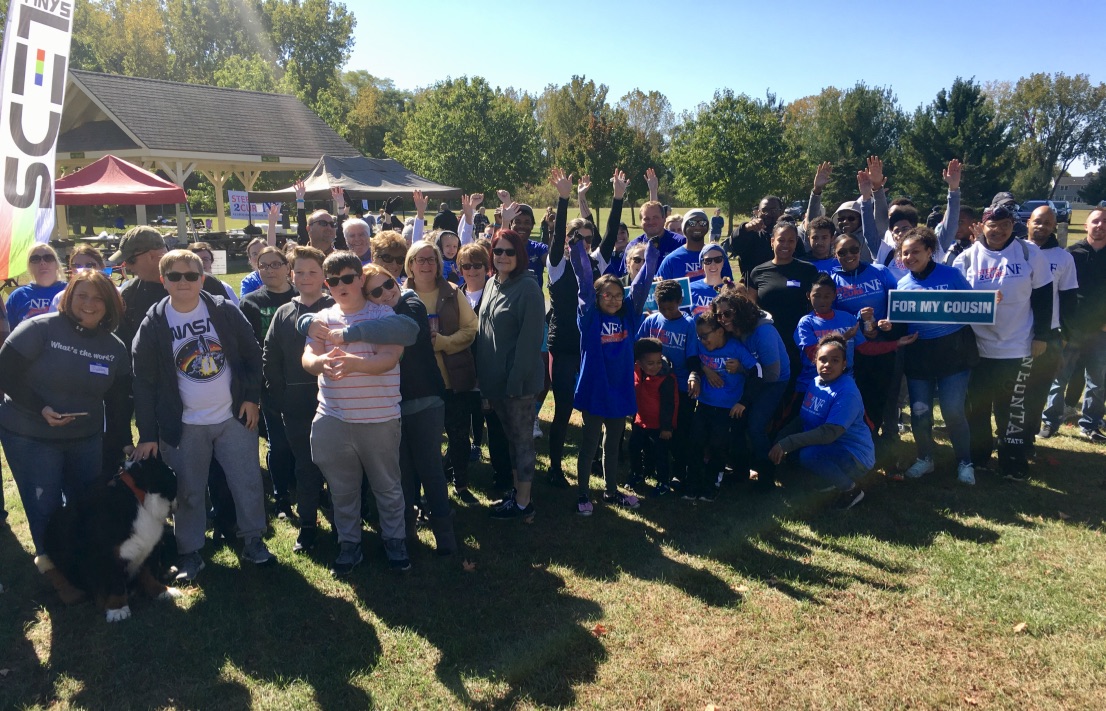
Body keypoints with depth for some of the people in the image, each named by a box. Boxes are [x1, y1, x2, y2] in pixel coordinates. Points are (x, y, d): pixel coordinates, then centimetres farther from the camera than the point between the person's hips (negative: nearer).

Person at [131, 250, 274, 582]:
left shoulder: (225, 311, -3)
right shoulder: (153, 324, -5)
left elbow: (252, 354, 4)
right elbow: (144, 383, -3)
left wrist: (252, 398, -3)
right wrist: (148, 434, -6)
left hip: (234, 417, 1)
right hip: (184, 426, 0)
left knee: (248, 483, 6)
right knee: (188, 492, 9)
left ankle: (253, 541, 24)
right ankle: (189, 553, 24)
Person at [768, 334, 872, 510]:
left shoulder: (847, 392, -23)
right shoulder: (816, 382, 2)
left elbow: (829, 433, -30)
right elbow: (803, 419, 8)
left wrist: (787, 443, -33)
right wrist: (781, 440, -7)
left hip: (855, 455, -8)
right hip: (829, 448, 8)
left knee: (808, 454, -33)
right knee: (782, 441, 2)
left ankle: (851, 489, -7)